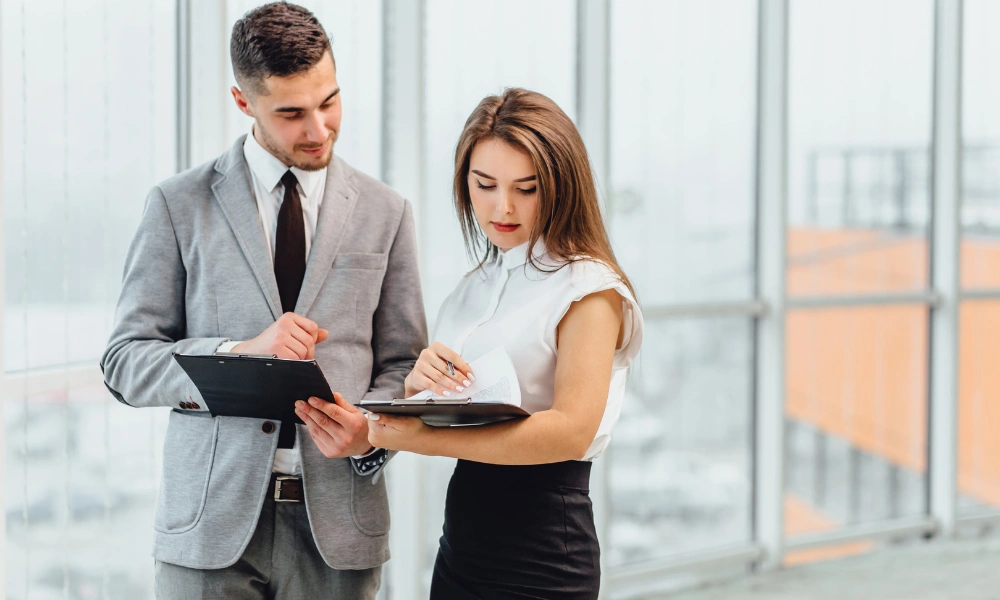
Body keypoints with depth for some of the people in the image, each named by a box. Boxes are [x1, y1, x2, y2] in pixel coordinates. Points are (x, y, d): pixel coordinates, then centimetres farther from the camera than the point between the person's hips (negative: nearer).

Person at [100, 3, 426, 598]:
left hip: (337, 526, 1)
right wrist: (242, 352, -16)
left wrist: (370, 430, -12)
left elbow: (402, 366, 10)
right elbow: (125, 363, 0)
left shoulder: (386, 212, 7)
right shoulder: (179, 205, 2)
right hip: (213, 523, -1)